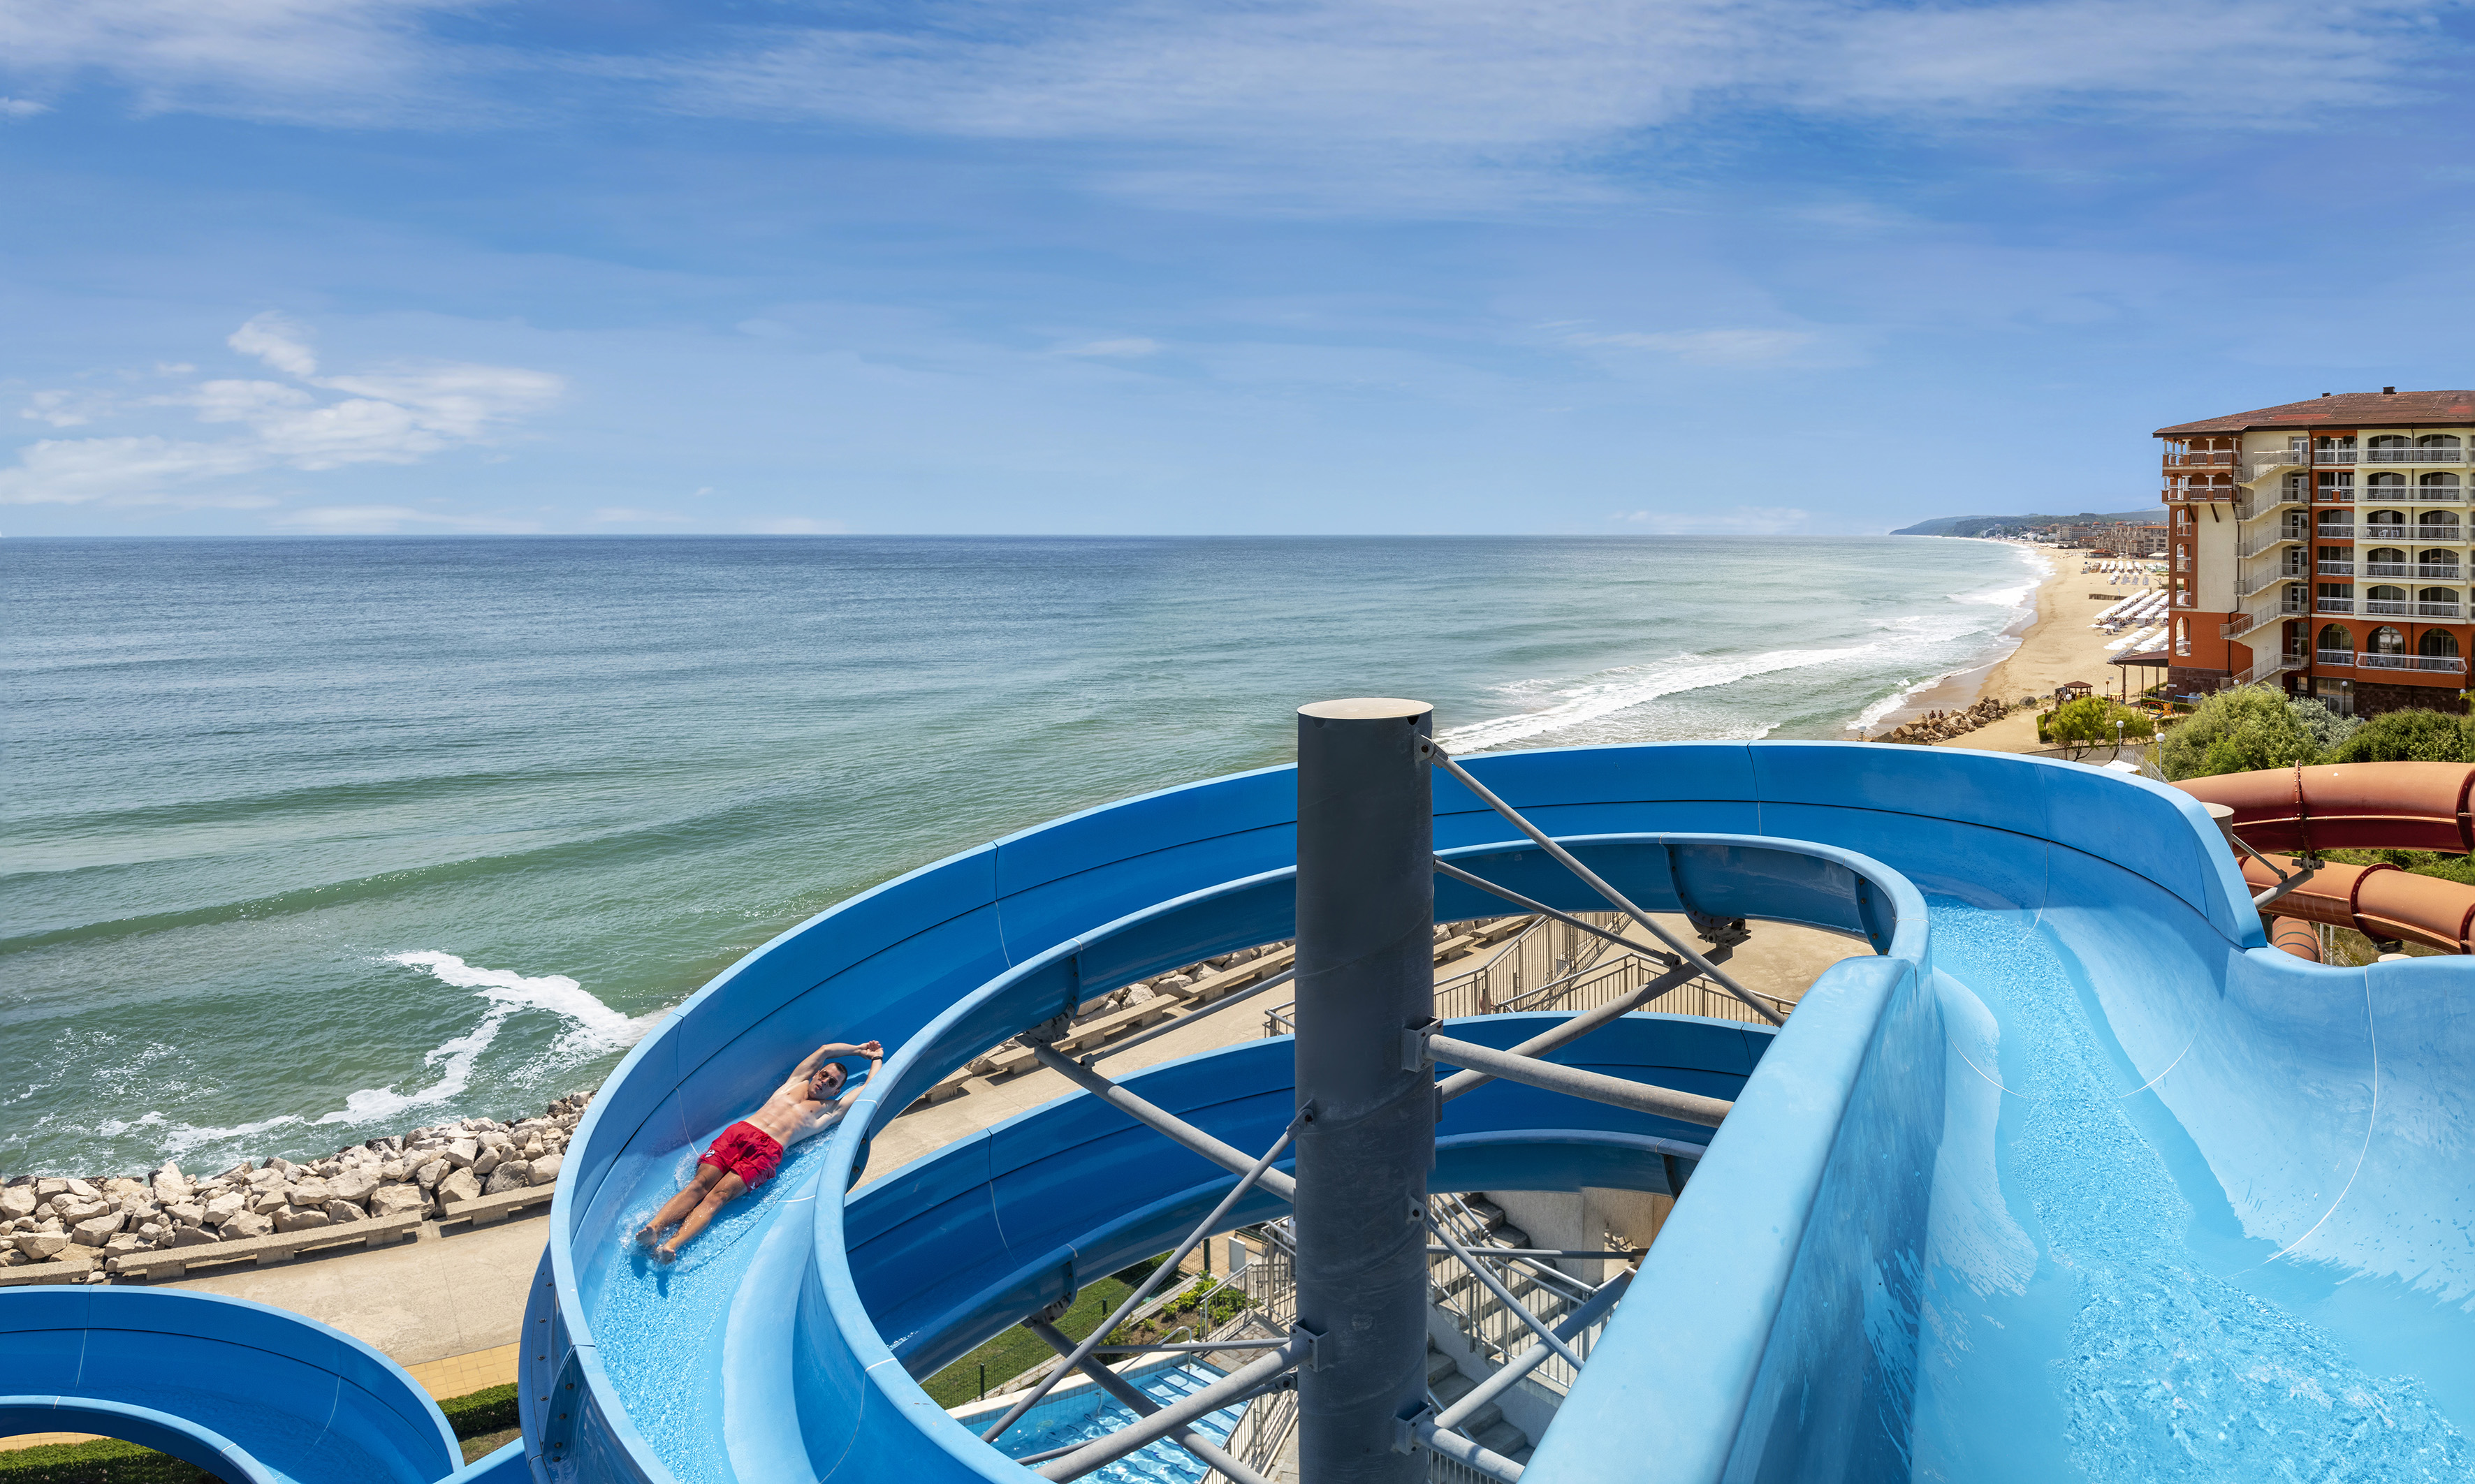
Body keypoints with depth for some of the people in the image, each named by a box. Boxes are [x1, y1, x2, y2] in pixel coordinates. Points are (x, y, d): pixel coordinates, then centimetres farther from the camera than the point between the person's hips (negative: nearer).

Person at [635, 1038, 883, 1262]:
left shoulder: (830, 1110, 22)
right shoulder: (795, 1084, 32)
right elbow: (826, 1049, 38)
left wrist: (876, 1058, 38)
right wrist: (858, 1050, 46)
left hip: (767, 1150, -3)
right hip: (738, 1132, 3)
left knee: (719, 1196, -25)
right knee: (700, 1184, -21)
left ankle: (673, 1245, -44)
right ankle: (654, 1227, -36)